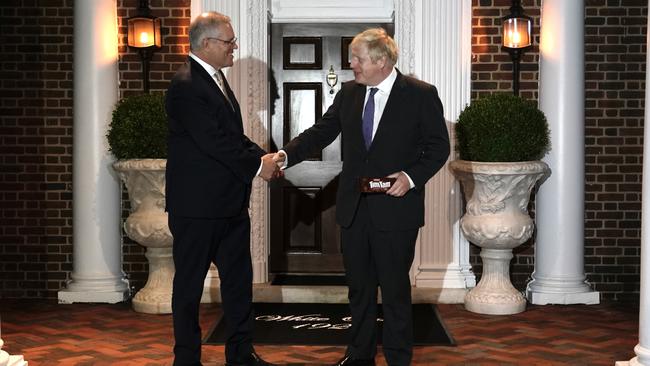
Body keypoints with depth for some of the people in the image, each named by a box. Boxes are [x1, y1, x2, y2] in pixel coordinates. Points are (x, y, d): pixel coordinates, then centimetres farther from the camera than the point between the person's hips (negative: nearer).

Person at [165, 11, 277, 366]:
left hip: (229, 203, 9)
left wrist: (262, 154, 0)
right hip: (197, 206, -9)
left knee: (239, 279, 14)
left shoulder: (215, 79, 13)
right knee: (190, 284, 5)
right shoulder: (186, 85, -17)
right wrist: (257, 164, -15)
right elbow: (213, 141, -23)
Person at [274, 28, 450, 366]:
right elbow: (321, 132, 4)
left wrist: (411, 177, -18)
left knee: (395, 289, 4)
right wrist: (287, 155, -11)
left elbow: (439, 146, -4)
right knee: (358, 286, 15)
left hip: (395, 208, -5)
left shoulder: (421, 95, -7)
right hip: (353, 208, 5)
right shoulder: (349, 93, 7)